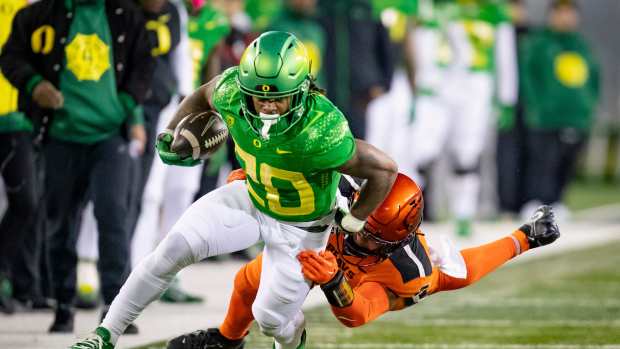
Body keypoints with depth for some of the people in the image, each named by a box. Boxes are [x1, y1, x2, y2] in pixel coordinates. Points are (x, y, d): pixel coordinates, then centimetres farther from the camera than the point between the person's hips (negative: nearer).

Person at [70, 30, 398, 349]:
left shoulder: (321, 135, -41)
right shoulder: (232, 92, -26)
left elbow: (385, 169, -28)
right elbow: (204, 95, 2)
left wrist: (352, 223, -17)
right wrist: (168, 136, -6)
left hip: (301, 227, -4)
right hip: (252, 200, 4)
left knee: (270, 317, 5)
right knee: (176, 247, -13)